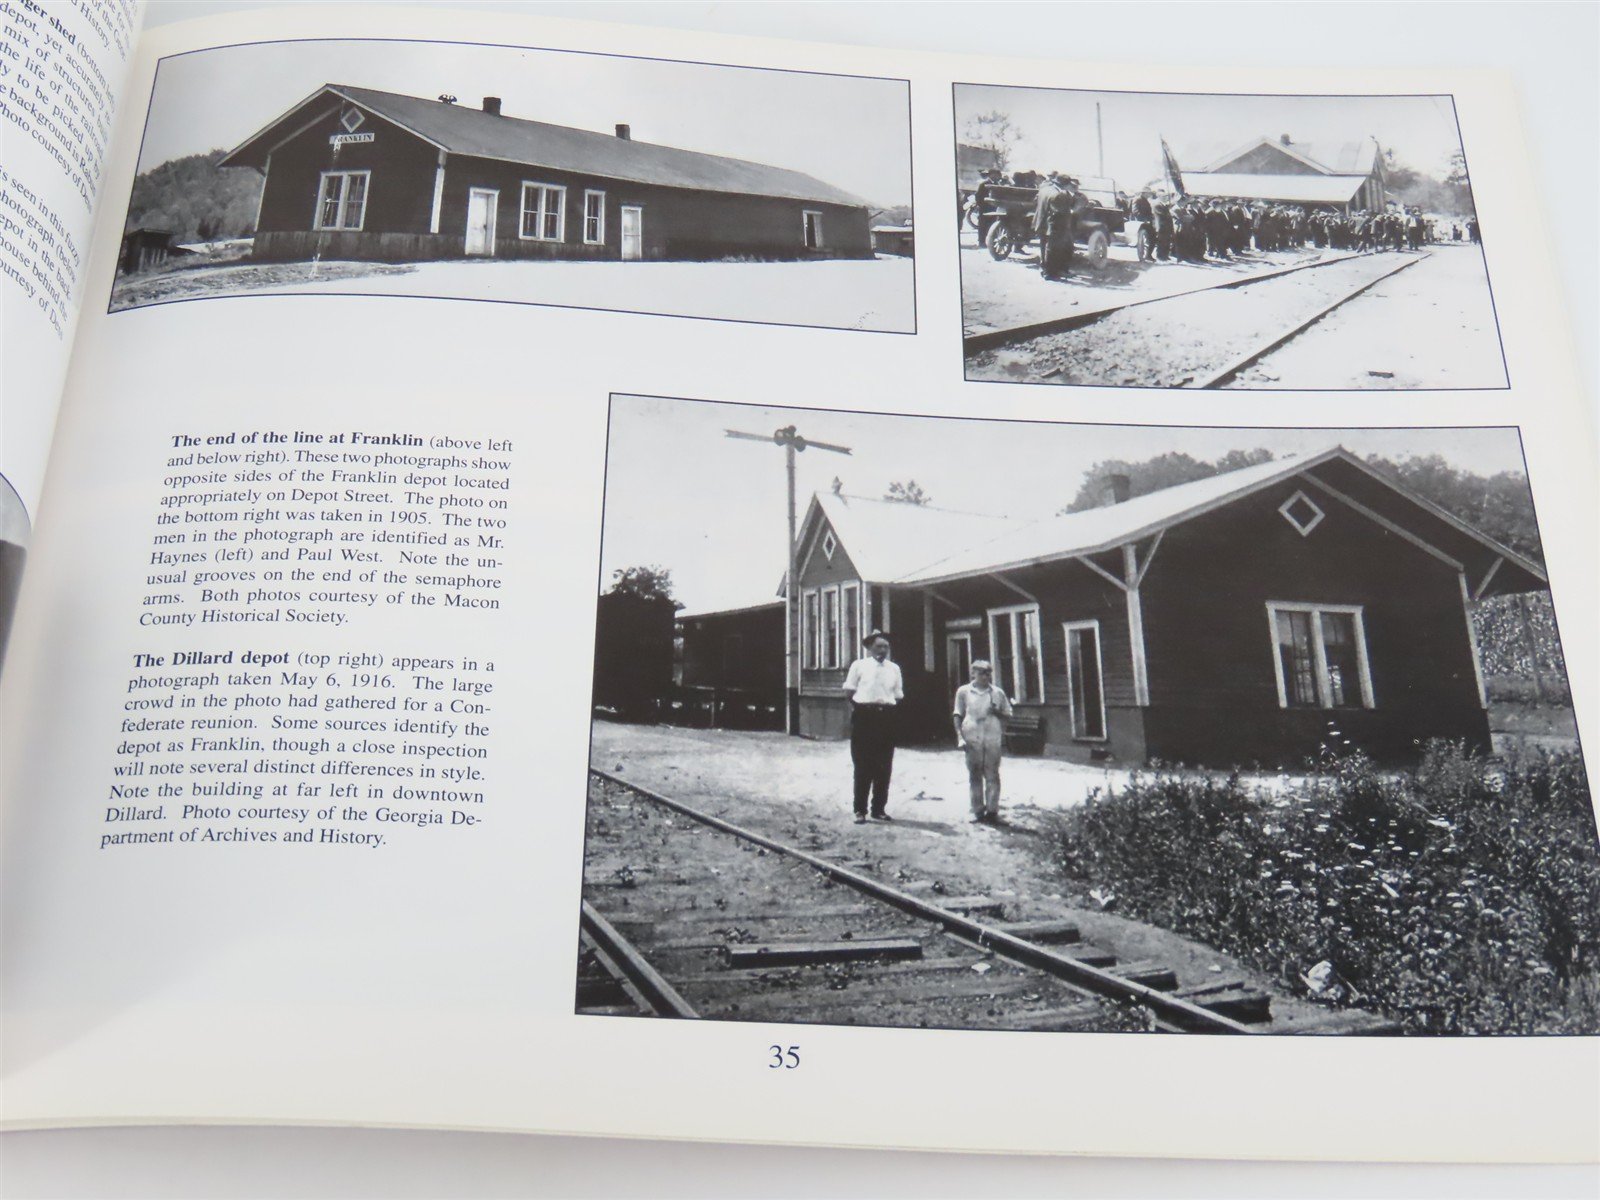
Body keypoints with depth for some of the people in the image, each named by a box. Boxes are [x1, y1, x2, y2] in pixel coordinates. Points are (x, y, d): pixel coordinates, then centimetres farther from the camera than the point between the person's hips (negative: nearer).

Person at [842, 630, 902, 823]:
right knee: (863, 765, 0)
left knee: (884, 766, 7)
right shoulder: (859, 665, 1)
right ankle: (860, 810, 7)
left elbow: (898, 696, 14)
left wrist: (887, 704, 0)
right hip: (864, 716, -3)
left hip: (886, 717, 4)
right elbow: (849, 691, 4)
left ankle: (879, 809, 17)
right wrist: (860, 704, -5)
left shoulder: (894, 669, 11)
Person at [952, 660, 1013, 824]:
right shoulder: (963, 691, 8)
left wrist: (997, 712, -5)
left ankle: (992, 809, 0)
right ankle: (978, 810, 6)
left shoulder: (997, 693, 10)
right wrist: (960, 736, -2)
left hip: (993, 738, 0)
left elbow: (1008, 715, 16)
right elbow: (957, 715, 9)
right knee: (974, 775, 2)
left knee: (992, 775, -2)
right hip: (972, 738, 0)